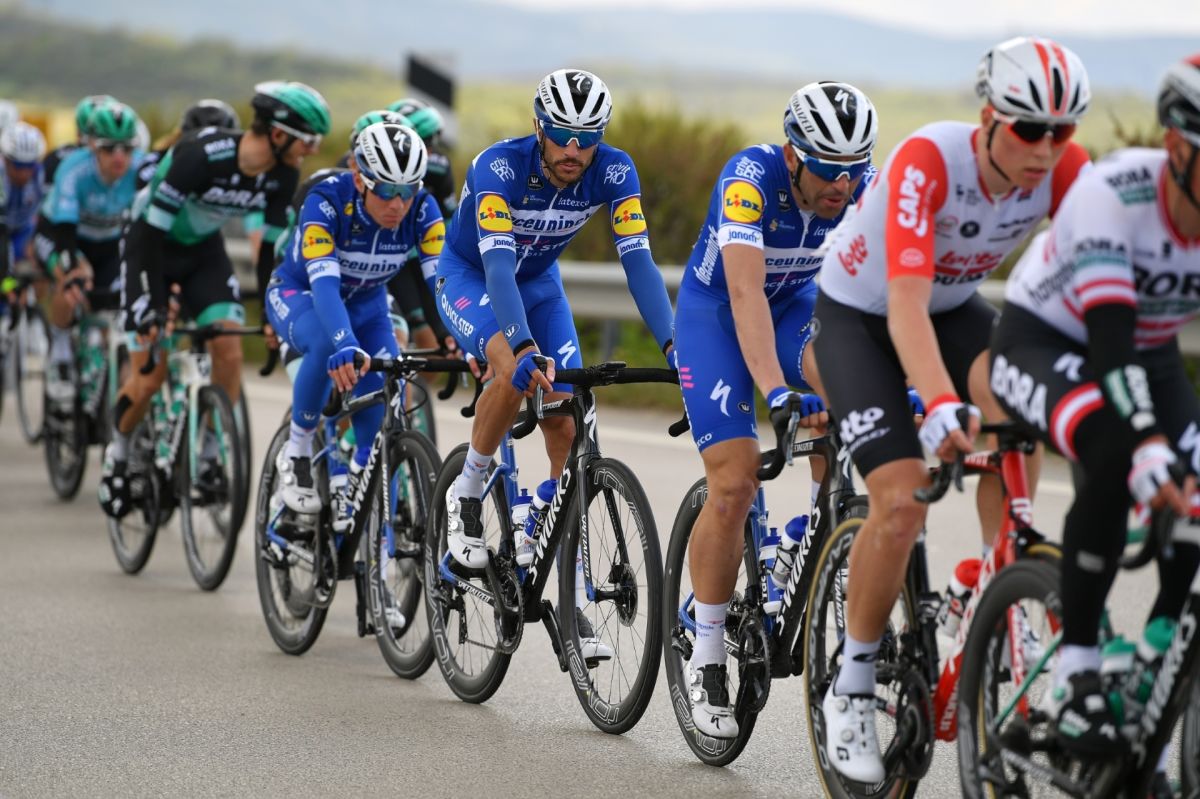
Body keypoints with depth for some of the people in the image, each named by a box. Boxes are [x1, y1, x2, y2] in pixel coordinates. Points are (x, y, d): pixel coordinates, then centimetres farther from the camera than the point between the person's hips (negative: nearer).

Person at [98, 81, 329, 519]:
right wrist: (154, 312, -32)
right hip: (150, 247, -5)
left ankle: (210, 456, 1)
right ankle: (118, 453, 18)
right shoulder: (202, 155, -35)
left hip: (203, 251, 5)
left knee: (229, 352, -13)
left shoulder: (282, 175, -16)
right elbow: (150, 232, -31)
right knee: (150, 372, -8)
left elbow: (272, 247, -2)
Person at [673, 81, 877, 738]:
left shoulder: (866, 189, -21)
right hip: (715, 310, -3)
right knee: (734, 484, -15)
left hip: (798, 302, 3)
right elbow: (746, 290, -44)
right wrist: (777, 392, -56)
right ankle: (706, 656, 0)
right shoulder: (752, 178, -33)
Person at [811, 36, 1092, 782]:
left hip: (954, 308, 4)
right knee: (902, 503, -20)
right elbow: (905, 300, -44)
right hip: (859, 315, -4)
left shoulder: (1064, 169, -21)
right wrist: (940, 406, -59)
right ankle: (853, 688, 0)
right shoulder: (928, 160, -35)